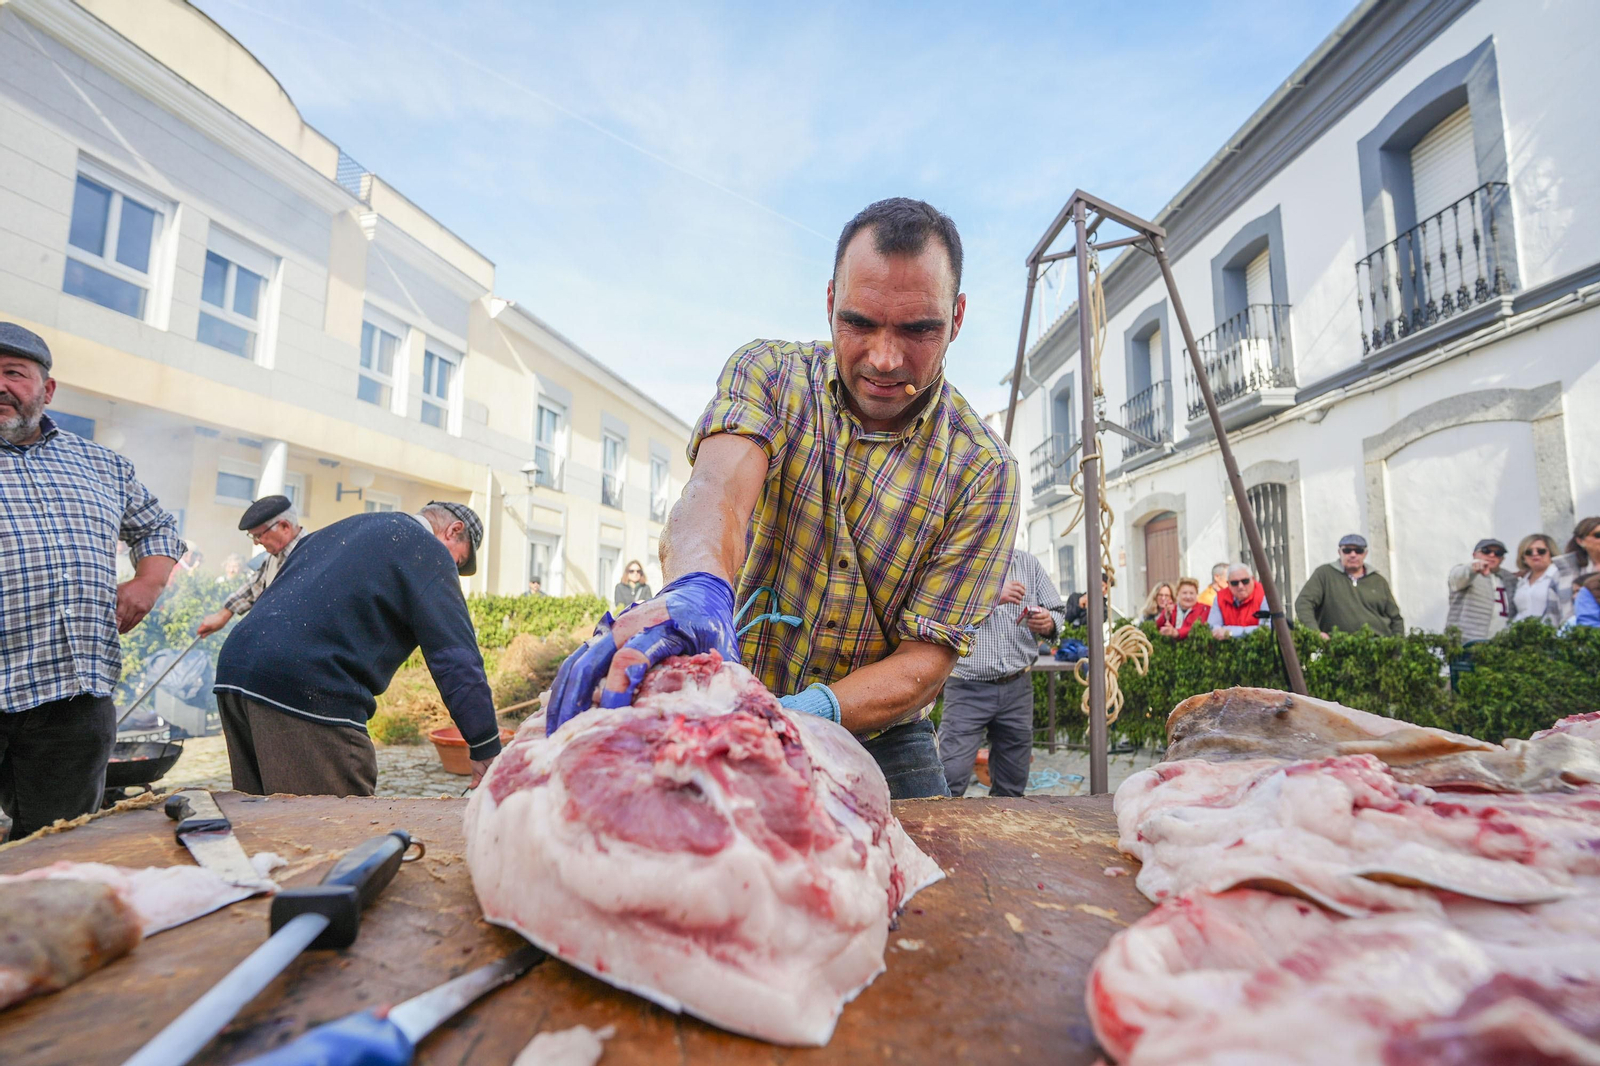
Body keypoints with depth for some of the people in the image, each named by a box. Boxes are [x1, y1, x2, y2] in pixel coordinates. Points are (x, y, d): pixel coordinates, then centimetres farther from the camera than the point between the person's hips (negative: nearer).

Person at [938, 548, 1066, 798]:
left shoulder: (1028, 562, 11)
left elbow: (1058, 610, 15)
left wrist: (1048, 623, -8)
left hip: (1018, 687, 4)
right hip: (968, 688, -4)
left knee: (1012, 787, 11)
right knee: (950, 780, -11)